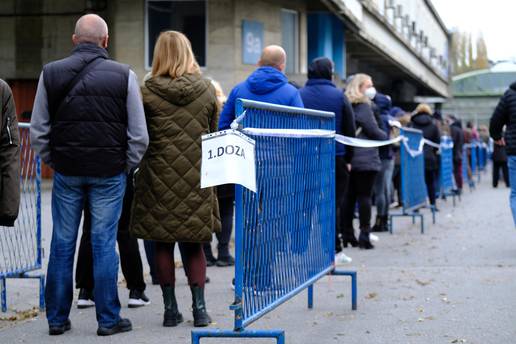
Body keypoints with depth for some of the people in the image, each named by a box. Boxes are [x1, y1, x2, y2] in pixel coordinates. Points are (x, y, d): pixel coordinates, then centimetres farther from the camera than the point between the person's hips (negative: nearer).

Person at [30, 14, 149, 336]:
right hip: (109, 174, -2)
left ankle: (57, 318, 15)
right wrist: (126, 167, 9)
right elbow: (139, 135, -3)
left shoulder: (51, 73, 3)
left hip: (66, 174, 2)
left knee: (62, 244, 9)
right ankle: (109, 319, 9)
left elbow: (38, 131, 4)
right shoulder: (124, 75, -4)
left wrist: (54, 162, 14)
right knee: (104, 244, 4)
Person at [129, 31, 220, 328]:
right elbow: (214, 134, 9)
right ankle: (199, 308, 6)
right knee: (193, 244, 10)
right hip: (197, 177, 2)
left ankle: (171, 308, 9)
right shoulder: (206, 90, 1)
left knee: (163, 244, 7)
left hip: (160, 177, -2)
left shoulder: (149, 92, -6)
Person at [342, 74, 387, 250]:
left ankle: (347, 235, 11)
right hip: (365, 159, -7)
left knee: (349, 196, 8)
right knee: (364, 196, -4)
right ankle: (364, 234, -6)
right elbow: (374, 131, -10)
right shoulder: (363, 107, -9)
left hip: (349, 159, 7)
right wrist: (387, 136, 7)